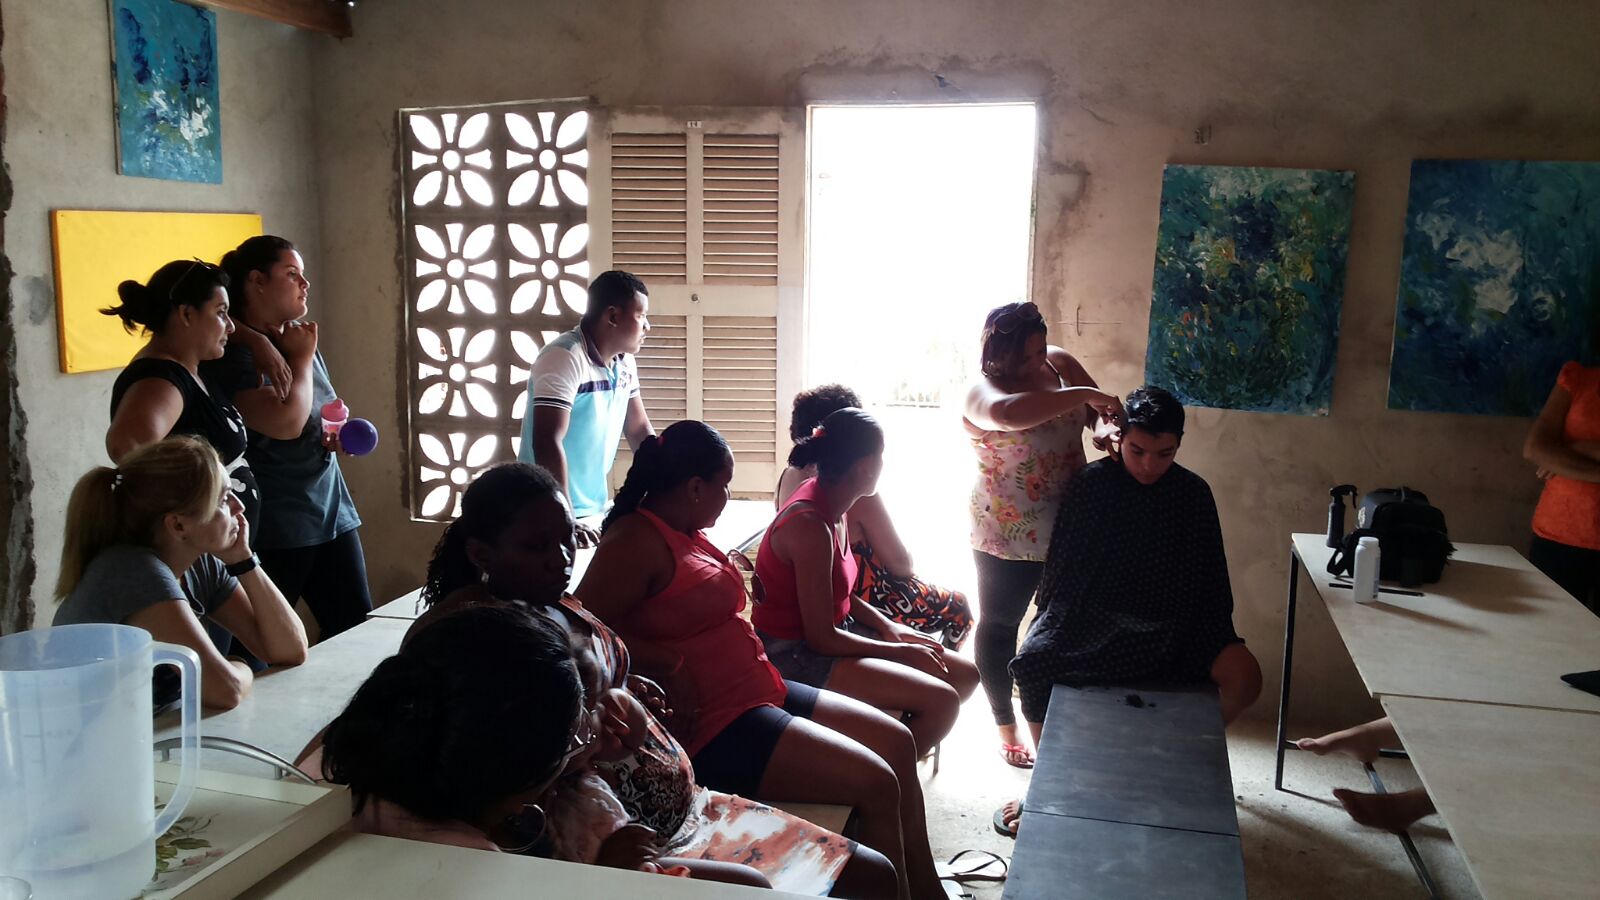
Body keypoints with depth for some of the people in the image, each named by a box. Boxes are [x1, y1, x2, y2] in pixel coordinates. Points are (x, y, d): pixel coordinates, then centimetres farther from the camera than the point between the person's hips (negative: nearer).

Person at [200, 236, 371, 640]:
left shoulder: (299, 341, 11)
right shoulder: (232, 352, -14)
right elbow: (285, 423, -26)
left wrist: (340, 434, 3)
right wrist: (302, 357, -11)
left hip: (331, 512, 8)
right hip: (273, 529, -8)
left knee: (358, 629, 9)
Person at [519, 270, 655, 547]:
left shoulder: (625, 363, 4)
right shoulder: (565, 357, -20)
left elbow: (639, 429, 15)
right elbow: (547, 443, -27)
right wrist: (565, 522, -32)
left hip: (594, 510, 7)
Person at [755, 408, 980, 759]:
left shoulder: (829, 505, 3)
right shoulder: (810, 526, -25)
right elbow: (821, 637, -23)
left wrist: (890, 628, 2)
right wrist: (900, 651, -12)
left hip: (838, 630, 10)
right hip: (796, 656, -10)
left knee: (965, 676, 7)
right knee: (941, 700, -21)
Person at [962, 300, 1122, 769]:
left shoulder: (1059, 364, -1)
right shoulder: (983, 391, -20)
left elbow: (1099, 408, 10)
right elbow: (1008, 413, -44)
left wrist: (1106, 427, -14)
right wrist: (1082, 395, -40)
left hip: (1069, 527, 6)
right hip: (1007, 535, -6)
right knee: (1000, 626, 11)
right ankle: (1006, 726, 29)